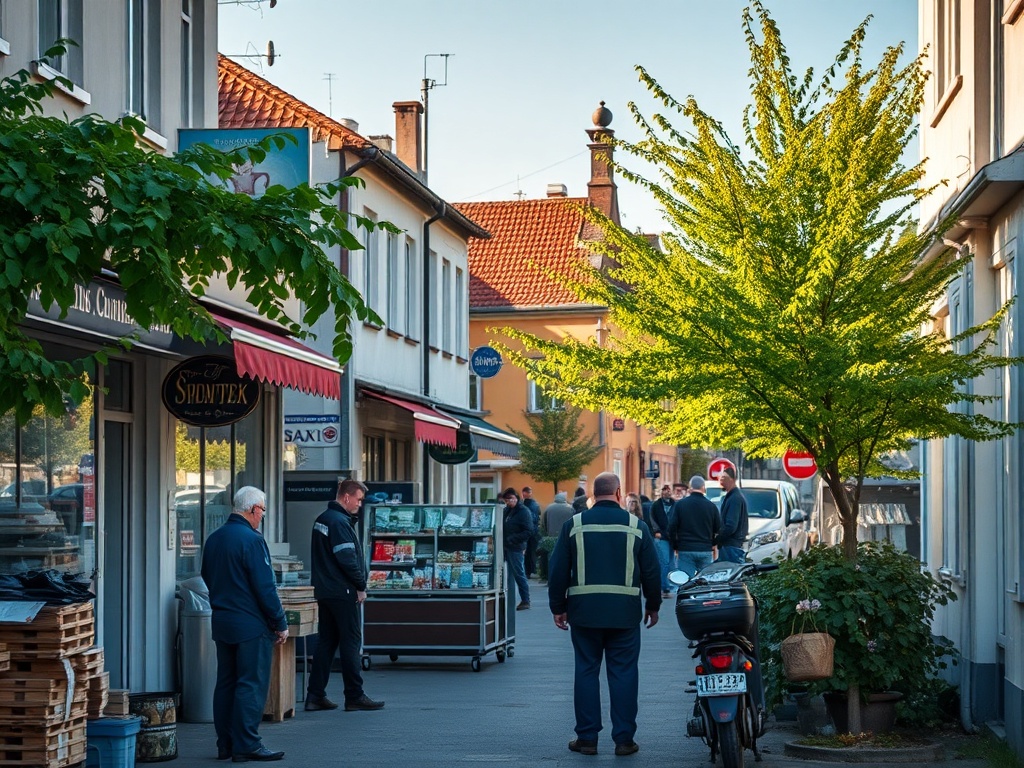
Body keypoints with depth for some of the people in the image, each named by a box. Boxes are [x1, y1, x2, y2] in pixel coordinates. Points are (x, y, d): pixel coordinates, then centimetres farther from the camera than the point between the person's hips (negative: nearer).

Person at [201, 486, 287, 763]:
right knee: (252, 685, -4)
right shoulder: (251, 540, -16)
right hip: (251, 625, -8)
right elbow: (265, 588, -17)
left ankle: (225, 745, 16)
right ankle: (246, 745, -5)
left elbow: (207, 579, 20)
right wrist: (280, 624, -10)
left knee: (226, 684, 13)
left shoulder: (214, 539, 9)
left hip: (221, 623, 8)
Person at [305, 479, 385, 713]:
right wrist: (361, 586, -10)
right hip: (343, 593, -9)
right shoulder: (339, 522, -16)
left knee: (326, 641, 10)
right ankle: (354, 696, -1)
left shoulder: (322, 519, 15)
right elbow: (348, 559, -20)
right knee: (351, 641, -4)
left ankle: (315, 696, 9)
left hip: (324, 592, 9)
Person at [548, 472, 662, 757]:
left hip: (584, 611, 0)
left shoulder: (574, 524, 1)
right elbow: (652, 571, 5)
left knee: (586, 672, 7)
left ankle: (587, 737, 9)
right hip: (625, 612, 0)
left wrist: (558, 607, 12)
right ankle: (624, 739, 5)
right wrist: (653, 606, 17)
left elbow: (558, 570, 3)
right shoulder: (636, 526, 1)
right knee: (623, 673, 4)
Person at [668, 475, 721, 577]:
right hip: (706, 551, 1)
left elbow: (672, 527, -1)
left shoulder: (680, 504, -2)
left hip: (685, 550, -1)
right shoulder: (711, 506, 0)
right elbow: (718, 529, 5)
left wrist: (675, 547, 11)